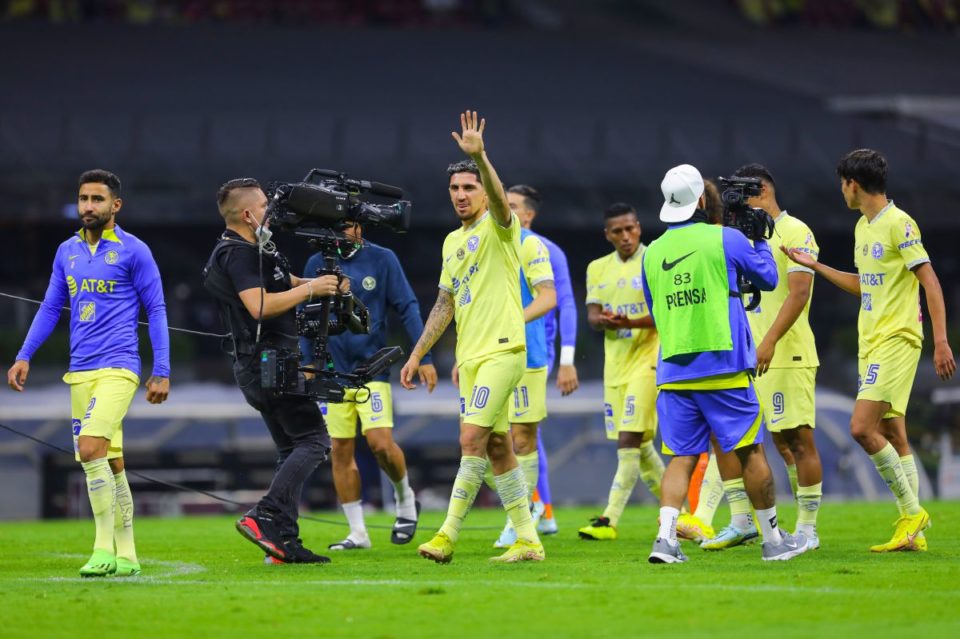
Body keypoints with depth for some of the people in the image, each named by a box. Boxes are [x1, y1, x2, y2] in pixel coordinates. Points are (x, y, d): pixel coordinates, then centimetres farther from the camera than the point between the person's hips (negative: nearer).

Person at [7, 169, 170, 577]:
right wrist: (24, 356, 9)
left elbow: (156, 311, -1)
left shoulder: (133, 251, -2)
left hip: (118, 367, -6)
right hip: (80, 371, 6)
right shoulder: (67, 252, 14)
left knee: (91, 448, -21)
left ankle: (105, 550, -16)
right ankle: (125, 557, 11)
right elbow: (50, 308, 19)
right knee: (110, 462, 7)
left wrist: (162, 372, -5)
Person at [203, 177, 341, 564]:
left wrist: (323, 282, 10)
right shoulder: (238, 253, -14)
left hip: (260, 367, 11)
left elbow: (283, 284, 30)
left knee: (292, 450, 12)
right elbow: (260, 305, -26)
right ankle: (263, 518, -23)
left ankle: (284, 541, 7)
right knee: (313, 441, -12)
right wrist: (310, 290, -16)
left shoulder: (250, 250, 19)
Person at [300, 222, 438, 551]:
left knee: (380, 443, -14)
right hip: (334, 372, 3)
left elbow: (407, 308, -1)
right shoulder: (317, 264, 5)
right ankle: (357, 532, 10)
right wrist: (308, 363, 7)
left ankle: (405, 499, 15)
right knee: (341, 451, 2)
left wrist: (424, 357, -6)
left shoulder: (382, 259, -2)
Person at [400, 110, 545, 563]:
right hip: (470, 356, 8)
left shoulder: (498, 227, -4)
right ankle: (528, 541, 10)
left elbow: (499, 200, -28)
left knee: (472, 438, -15)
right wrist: (417, 355, 20)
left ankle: (448, 534, -15)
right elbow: (444, 305, 23)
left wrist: (479, 156, -43)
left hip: (503, 351, -8)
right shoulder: (453, 242, 18)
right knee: (497, 447, 7)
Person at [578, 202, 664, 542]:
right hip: (615, 362, 6)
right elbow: (592, 314, 5)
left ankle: (610, 519, -19)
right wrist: (604, 320, -19)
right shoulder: (598, 268, 12)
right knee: (640, 444, 11)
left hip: (647, 359, -6)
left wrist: (630, 322, -28)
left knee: (629, 441, -14)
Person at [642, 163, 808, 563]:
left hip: (672, 371, 4)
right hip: (723, 368, -4)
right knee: (750, 451, 6)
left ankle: (665, 536, -13)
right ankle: (773, 539, 13)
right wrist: (760, 240, 25)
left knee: (682, 457, 4)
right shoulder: (725, 239, -4)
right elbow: (768, 278, 11)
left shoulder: (651, 253, 8)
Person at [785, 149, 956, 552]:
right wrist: (816, 266, 28)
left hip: (897, 340, -9)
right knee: (892, 436, 6)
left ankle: (912, 510, -7)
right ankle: (913, 532, 7)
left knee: (862, 427, -17)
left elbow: (930, 281, -15)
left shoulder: (899, 224, -13)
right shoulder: (862, 227, 15)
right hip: (872, 343, 9)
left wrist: (941, 341, -21)